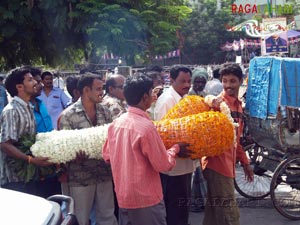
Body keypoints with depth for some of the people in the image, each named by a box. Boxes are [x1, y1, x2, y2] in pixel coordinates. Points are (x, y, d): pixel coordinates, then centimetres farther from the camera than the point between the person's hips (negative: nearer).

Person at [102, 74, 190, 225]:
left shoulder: (115, 123, 0)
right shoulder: (146, 126, -21)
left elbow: (107, 155, 12)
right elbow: (163, 165, -16)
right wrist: (175, 148, 0)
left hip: (123, 197, 7)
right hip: (146, 199, -7)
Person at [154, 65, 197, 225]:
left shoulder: (184, 98, 9)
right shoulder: (166, 100, -17)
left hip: (185, 162, 9)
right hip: (174, 164, -9)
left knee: (183, 204, 20)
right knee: (176, 207, 2)